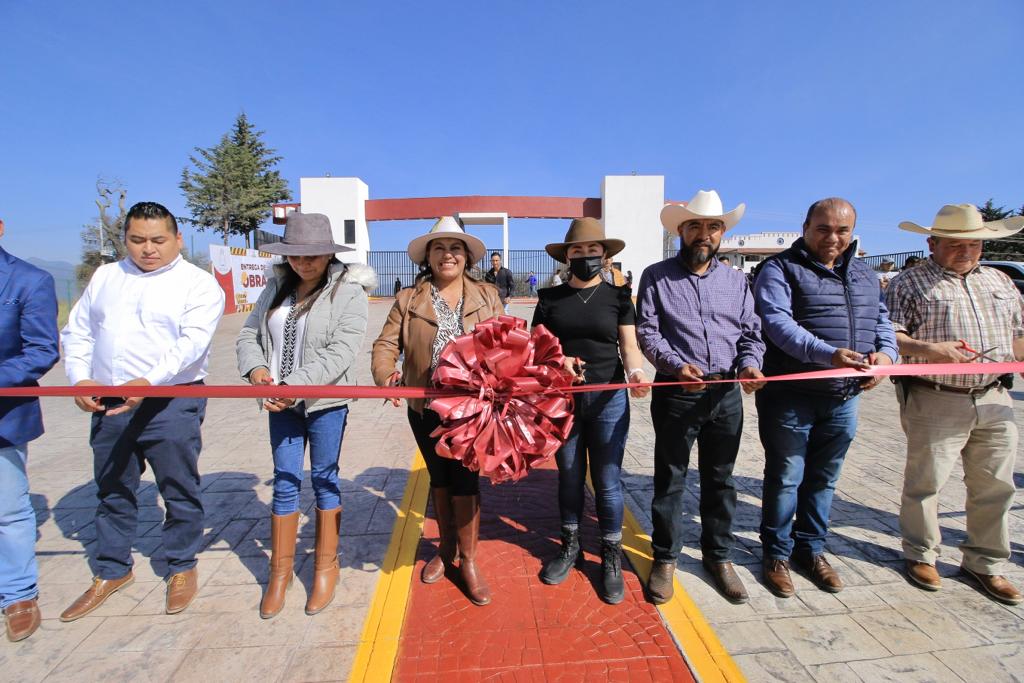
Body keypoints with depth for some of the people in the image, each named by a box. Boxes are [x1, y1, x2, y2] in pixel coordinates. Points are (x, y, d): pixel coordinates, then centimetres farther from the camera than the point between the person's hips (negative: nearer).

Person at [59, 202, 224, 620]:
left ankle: (182, 568, 26)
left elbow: (192, 342, -17)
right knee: (112, 492, 18)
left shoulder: (199, 284, -5)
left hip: (171, 404, -5)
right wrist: (79, 378, -1)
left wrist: (149, 382, -29)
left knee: (179, 491, 6)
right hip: (108, 404, 6)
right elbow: (77, 333, 14)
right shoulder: (104, 278, 14)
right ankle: (112, 571, 36)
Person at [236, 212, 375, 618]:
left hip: (325, 401, -4)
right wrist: (255, 368, -11)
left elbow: (340, 353, -18)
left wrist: (295, 385, -23)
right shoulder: (276, 287, 8)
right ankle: (281, 570, 29)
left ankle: (326, 566, 28)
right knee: (285, 481, 12)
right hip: (280, 402, 4)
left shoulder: (348, 291, -9)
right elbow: (249, 334, 10)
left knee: (324, 478, 9)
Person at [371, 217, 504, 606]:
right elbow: (386, 344, -4)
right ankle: (446, 548, 39)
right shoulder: (408, 300, 4)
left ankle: (468, 562, 22)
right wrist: (385, 375, -24)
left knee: (464, 480, 0)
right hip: (426, 409, 2)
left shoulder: (487, 297, 5)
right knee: (439, 479, 16)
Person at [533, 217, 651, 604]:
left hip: (608, 399, -1)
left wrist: (635, 372, -22)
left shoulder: (618, 297, 3)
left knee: (607, 482, 6)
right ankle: (570, 546, 36)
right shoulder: (550, 298, 4)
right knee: (569, 477, 15)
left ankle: (611, 557, 27)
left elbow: (629, 346, -1)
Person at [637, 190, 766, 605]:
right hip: (676, 394, -3)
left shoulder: (735, 280, 11)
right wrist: (676, 364, -21)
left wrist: (749, 362, -10)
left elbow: (751, 331, 10)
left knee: (720, 479, 15)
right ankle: (665, 559, 25)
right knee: (670, 480, 7)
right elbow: (648, 332, -6)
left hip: (727, 394, 4)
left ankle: (718, 556, 34)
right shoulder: (656, 277, 0)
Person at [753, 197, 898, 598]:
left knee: (823, 478, 17)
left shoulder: (865, 275, 16)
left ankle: (811, 548, 34)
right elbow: (777, 322, -20)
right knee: (785, 477, 5)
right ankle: (777, 553, 22)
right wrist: (828, 355, -32)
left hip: (844, 398, 6)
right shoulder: (781, 269, -6)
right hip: (790, 395, -6)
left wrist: (885, 353, -6)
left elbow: (882, 321, 17)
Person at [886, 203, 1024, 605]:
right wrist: (927, 349, -25)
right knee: (925, 482, 4)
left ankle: (984, 564, 27)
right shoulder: (910, 283, -2)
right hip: (935, 402, -5)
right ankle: (921, 555, 22)